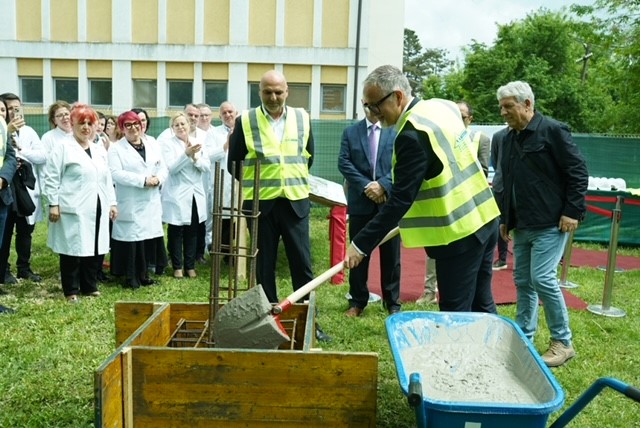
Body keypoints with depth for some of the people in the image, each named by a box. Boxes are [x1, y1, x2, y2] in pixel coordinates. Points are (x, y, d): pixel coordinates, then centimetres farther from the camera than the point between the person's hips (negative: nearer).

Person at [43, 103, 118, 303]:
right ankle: (71, 291, 11)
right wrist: (53, 204, -11)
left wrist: (112, 202, 13)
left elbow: (107, 179, 18)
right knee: (73, 249, 0)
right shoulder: (62, 147, -3)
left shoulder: (99, 150, 16)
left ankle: (90, 286, 23)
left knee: (95, 248, 10)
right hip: (73, 209, -6)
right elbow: (51, 178, -6)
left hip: (97, 208, 6)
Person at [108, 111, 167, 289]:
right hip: (130, 204, -5)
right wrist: (143, 180, -19)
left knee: (147, 237, 7)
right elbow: (116, 173, -14)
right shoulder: (116, 148, -2)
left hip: (151, 202, 5)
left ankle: (143, 275, 19)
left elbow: (163, 167, 12)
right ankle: (130, 277, 8)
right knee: (131, 238, -3)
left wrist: (158, 178, -12)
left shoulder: (153, 145, 15)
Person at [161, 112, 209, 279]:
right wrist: (186, 154, -24)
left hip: (195, 194, 4)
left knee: (192, 231, 8)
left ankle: (190, 266, 18)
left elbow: (206, 166, 1)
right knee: (176, 232, 3)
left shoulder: (197, 142, 8)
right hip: (176, 195, -3)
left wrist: (195, 157, -16)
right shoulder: (167, 143, -3)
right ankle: (177, 266, 15)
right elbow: (171, 168, -14)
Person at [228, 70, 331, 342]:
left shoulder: (302, 118, 6)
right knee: (264, 265, 7)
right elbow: (234, 163, 6)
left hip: (296, 202, 1)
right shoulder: (245, 121, -1)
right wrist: (254, 185, 10)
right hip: (260, 204, -1)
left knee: (302, 263, 4)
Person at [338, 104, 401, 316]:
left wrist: (383, 185, -17)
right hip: (360, 202, 1)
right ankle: (357, 301, 20)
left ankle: (392, 302, 20)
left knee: (390, 255, 7)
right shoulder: (350, 132, 8)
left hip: (389, 201, -1)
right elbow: (344, 163, -1)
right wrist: (365, 186, -13)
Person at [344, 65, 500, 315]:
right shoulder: (443, 106, 5)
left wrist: (361, 245, -19)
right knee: (482, 307, 18)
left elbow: (400, 200, -22)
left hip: (459, 231, -9)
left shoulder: (413, 134, -22)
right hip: (483, 217, 9)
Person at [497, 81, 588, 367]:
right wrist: (505, 218, 19)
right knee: (523, 281, 10)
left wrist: (573, 211, -15)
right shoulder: (509, 139, 14)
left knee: (542, 278, -11)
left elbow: (578, 172, -11)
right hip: (522, 225, 8)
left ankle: (563, 342, 5)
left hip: (550, 223, -8)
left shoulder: (552, 130, -9)